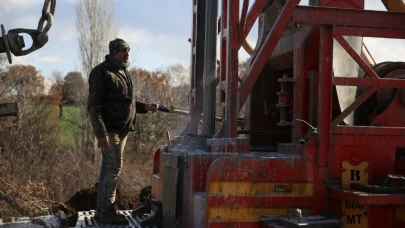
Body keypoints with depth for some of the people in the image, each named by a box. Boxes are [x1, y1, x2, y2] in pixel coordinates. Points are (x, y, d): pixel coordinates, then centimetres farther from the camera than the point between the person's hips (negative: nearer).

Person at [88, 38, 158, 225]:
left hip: (121, 129, 8)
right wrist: (101, 133, -25)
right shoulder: (101, 73, -12)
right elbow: (94, 106, -17)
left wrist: (145, 107, 9)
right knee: (114, 167, -10)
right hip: (108, 128, -8)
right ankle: (106, 212, -4)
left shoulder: (123, 73, 16)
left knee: (108, 168, 9)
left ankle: (102, 210, 13)